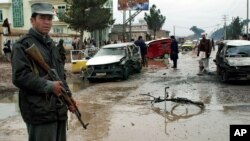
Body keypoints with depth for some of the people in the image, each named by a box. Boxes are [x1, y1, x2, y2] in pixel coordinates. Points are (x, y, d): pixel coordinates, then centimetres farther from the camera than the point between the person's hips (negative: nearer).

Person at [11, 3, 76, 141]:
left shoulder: (51, 44, 18)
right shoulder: (23, 45, -8)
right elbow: (19, 77, -20)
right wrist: (49, 86, -21)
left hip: (59, 109, 8)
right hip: (40, 112, -8)